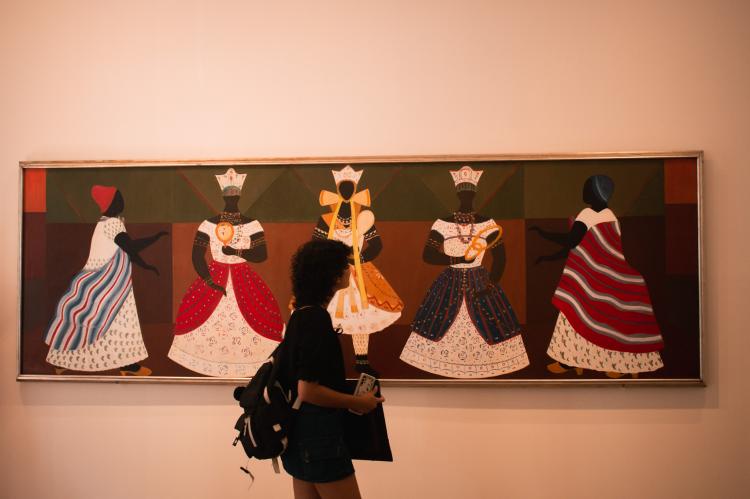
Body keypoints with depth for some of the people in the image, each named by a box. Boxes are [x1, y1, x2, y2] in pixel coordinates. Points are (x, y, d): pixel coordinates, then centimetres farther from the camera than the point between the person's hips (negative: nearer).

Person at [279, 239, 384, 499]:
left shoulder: (301, 315, 9)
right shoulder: (316, 319, -20)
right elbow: (308, 390, -24)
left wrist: (349, 396, 18)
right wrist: (357, 402, -13)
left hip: (303, 431, 10)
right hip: (317, 432, -10)